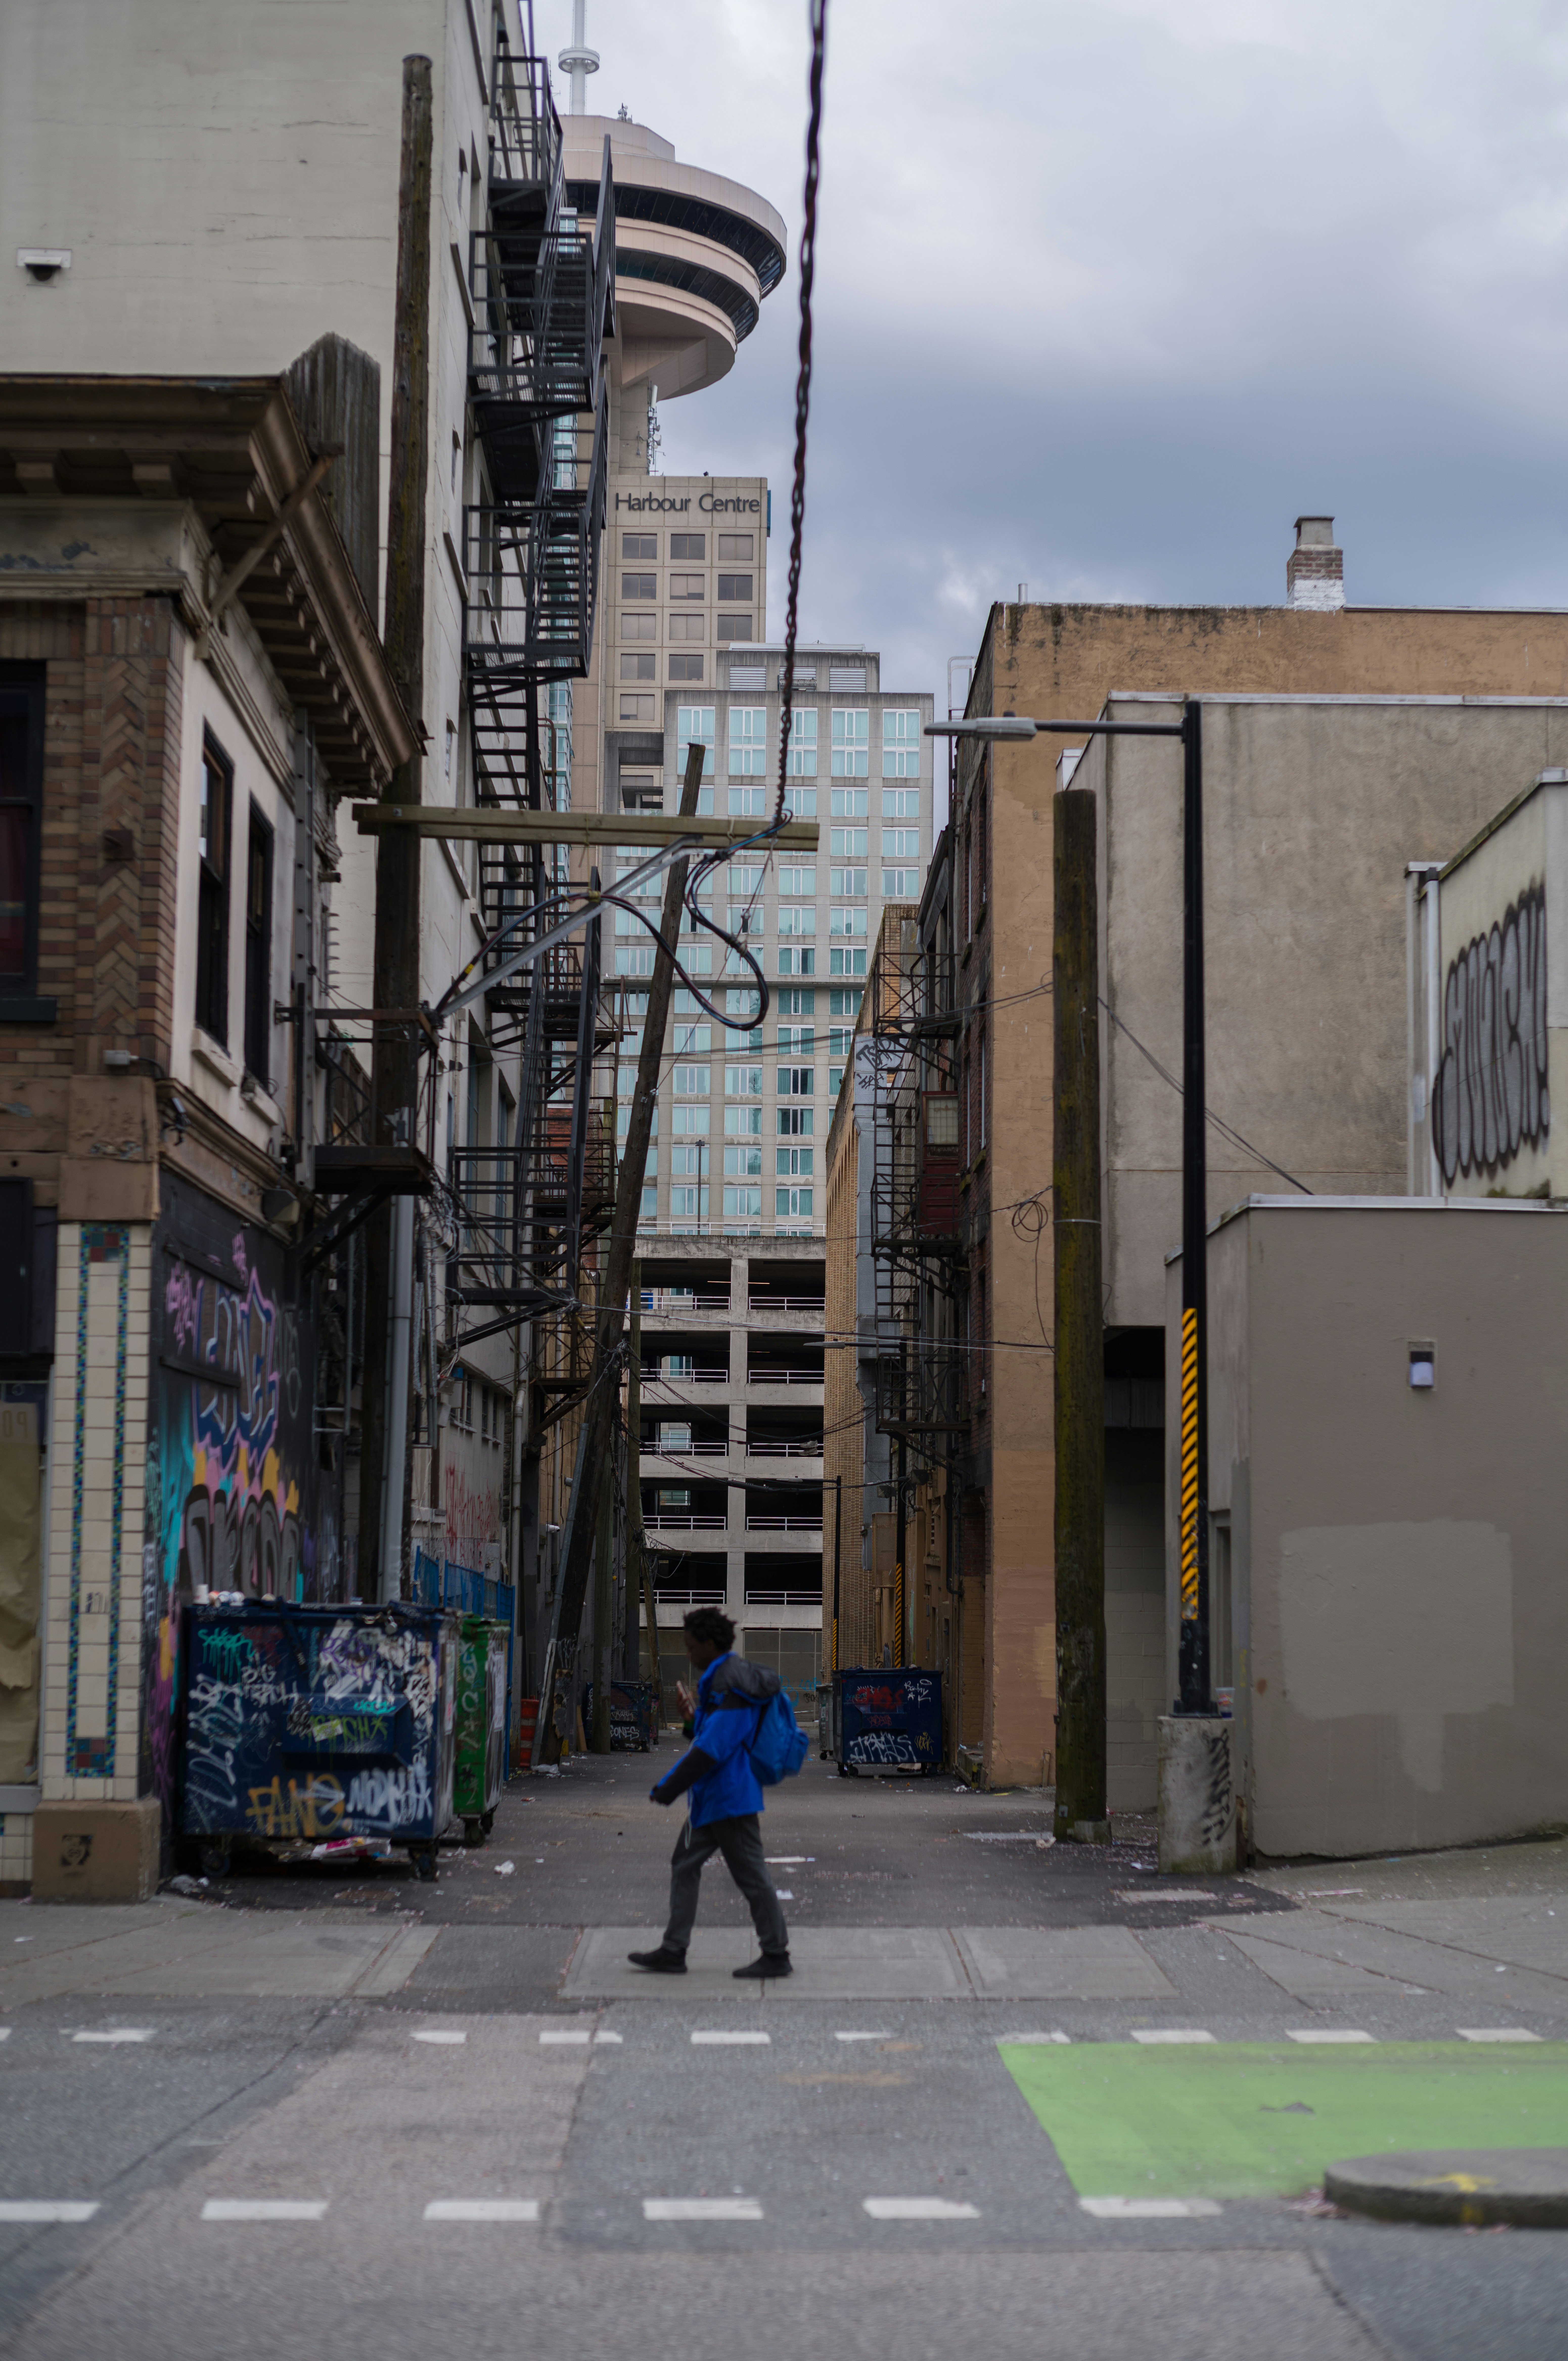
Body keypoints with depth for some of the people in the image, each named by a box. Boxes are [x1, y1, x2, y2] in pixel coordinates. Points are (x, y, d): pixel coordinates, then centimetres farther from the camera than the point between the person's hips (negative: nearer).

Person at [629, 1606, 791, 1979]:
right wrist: (695, 1714, 16)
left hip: (730, 1798, -11)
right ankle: (673, 1952, 14)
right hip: (712, 1798, 11)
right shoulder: (720, 1678, 12)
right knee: (684, 1865, 12)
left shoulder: (732, 1686, -21)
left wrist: (668, 1789, -21)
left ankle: (776, 1955, 7)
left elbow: (713, 1749, -25)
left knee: (751, 1875, -2)